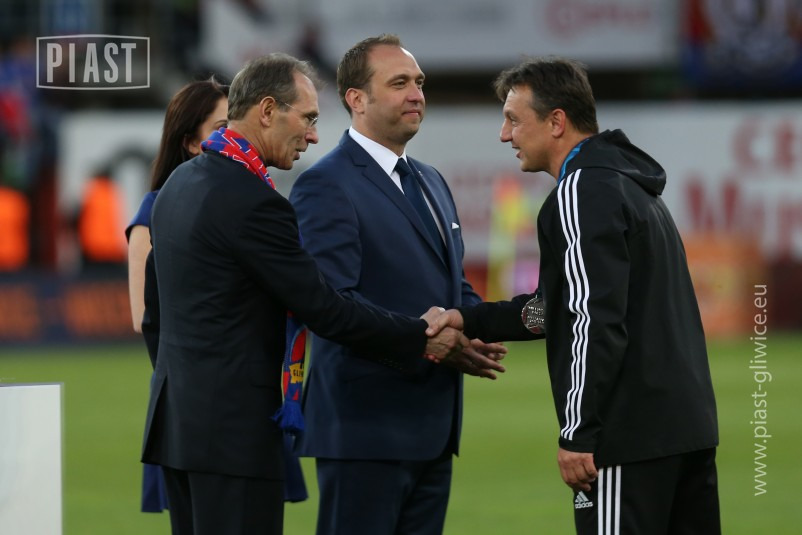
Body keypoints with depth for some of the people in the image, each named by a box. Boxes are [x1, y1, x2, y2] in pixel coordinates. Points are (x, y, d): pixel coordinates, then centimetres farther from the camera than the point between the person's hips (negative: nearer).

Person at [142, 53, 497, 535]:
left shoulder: (182, 182, 12)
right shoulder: (252, 201, -17)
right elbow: (323, 309, -16)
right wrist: (422, 338, -7)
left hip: (180, 410, 10)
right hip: (233, 423, -10)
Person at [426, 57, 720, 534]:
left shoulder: (583, 191, -10)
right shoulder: (630, 185, 20)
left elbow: (598, 321, -19)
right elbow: (572, 304, 23)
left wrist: (579, 434, -18)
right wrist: (470, 321, 16)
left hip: (630, 437, -9)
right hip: (690, 425, 9)